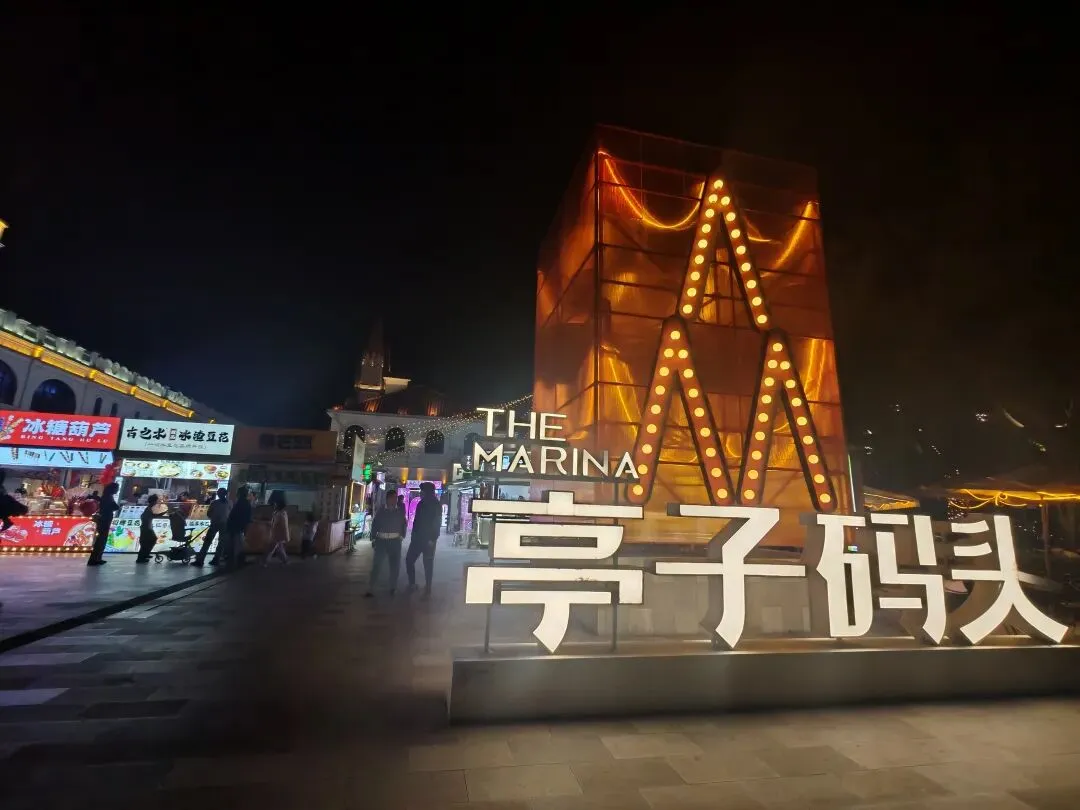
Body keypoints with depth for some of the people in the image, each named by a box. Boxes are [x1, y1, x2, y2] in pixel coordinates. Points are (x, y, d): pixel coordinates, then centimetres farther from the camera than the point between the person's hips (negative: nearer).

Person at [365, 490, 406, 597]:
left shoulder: (400, 511, 2)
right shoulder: (381, 511, 0)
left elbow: (403, 525, 8)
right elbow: (374, 525, 4)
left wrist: (401, 536, -1)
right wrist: (373, 539, 1)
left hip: (395, 541, 1)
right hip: (381, 540, -1)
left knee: (395, 565, 9)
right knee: (377, 564, -3)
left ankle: (393, 588, 25)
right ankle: (371, 589, 2)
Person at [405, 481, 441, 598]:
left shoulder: (436, 505, -10)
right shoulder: (421, 503, 9)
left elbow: (437, 523, -14)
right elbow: (416, 520, 14)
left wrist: (433, 539, -19)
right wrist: (414, 535, 9)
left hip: (428, 539, -7)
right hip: (417, 537, 7)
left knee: (428, 564, 1)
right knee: (409, 560, 8)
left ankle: (428, 589, 9)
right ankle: (412, 584, 22)